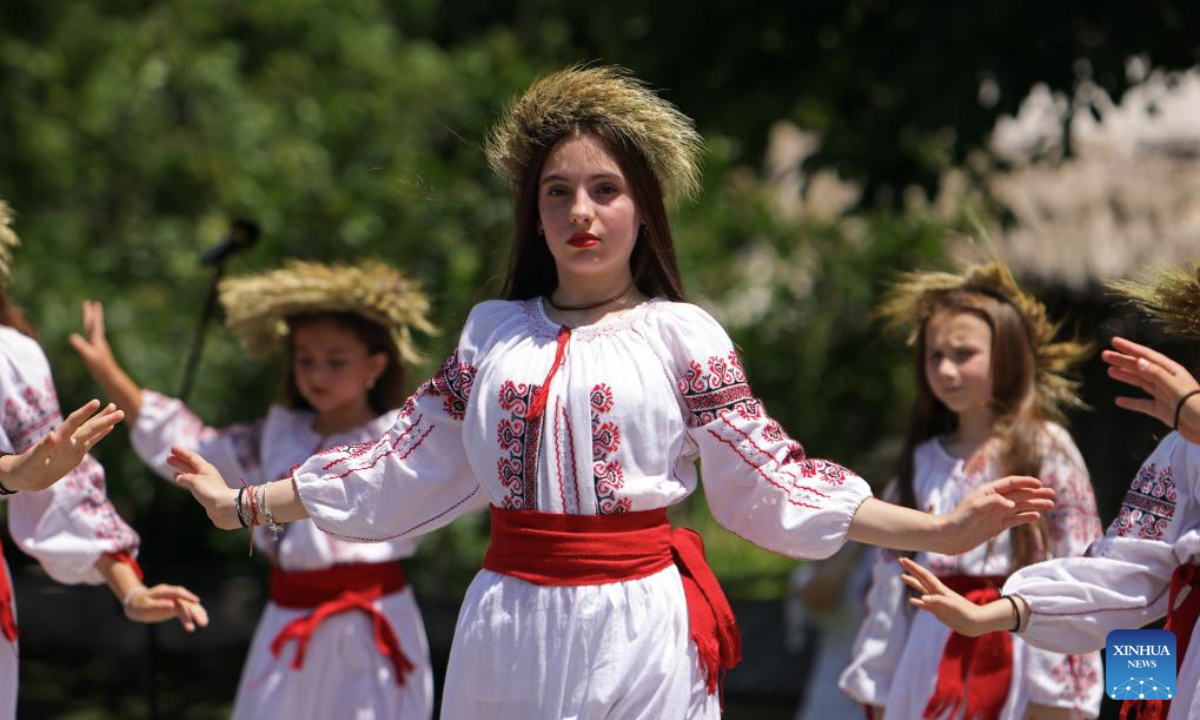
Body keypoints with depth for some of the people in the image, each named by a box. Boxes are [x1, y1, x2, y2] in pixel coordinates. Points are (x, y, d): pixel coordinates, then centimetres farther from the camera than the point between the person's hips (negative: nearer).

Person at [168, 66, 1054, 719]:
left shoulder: (682, 335, 1)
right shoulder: (492, 332, 11)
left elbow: (767, 478, 0)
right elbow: (409, 462, 16)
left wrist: (940, 529, -8)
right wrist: (244, 503, 18)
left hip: (637, 622, -3)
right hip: (510, 621, 3)